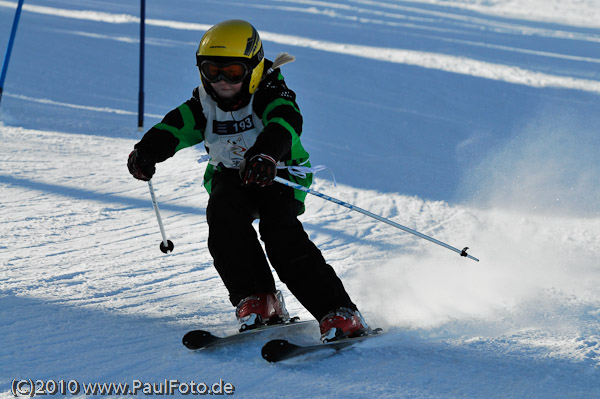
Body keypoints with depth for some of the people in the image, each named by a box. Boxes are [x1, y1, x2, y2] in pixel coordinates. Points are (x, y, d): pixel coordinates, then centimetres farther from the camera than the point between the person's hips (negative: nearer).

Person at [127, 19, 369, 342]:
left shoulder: (270, 95, -20)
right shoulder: (204, 105, -5)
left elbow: (284, 123, -42)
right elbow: (173, 128, -18)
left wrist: (265, 155, -64)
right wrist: (146, 152, -41)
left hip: (279, 176, -4)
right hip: (231, 176, 4)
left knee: (280, 231, -29)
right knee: (222, 213, -29)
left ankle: (339, 315, -29)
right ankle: (256, 299, -22)